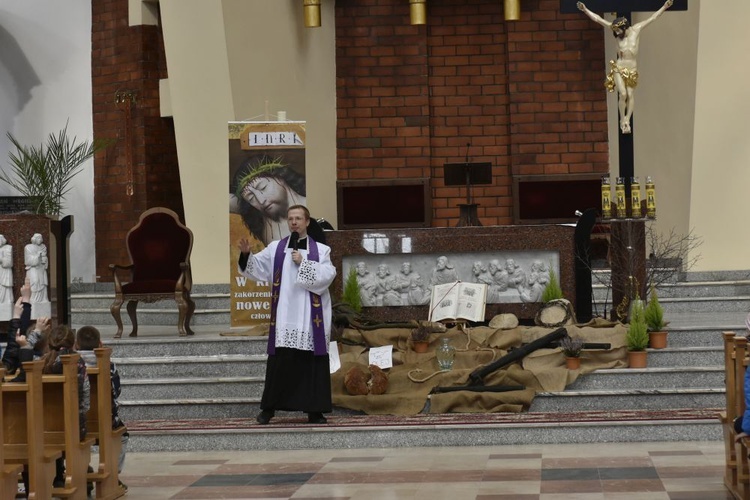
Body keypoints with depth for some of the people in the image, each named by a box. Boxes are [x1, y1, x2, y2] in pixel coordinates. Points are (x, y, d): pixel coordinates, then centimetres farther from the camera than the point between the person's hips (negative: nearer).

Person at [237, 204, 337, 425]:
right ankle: (268, 407, 7)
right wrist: (246, 254, -18)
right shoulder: (276, 248, 10)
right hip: (284, 316, 0)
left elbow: (328, 275, -8)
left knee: (312, 363, 1)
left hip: (311, 318, 0)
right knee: (279, 362, -1)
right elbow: (258, 267, 0)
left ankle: (314, 410, 7)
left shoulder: (321, 250, 6)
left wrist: (303, 263, -13)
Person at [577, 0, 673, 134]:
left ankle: (627, 120, 3)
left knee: (630, 95, -1)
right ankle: (622, 120, 0)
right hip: (619, 68, -1)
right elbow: (598, 19, -4)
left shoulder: (636, 30, -3)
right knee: (623, 94, -13)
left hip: (632, 69, 1)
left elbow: (652, 18, 2)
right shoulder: (617, 31, -3)